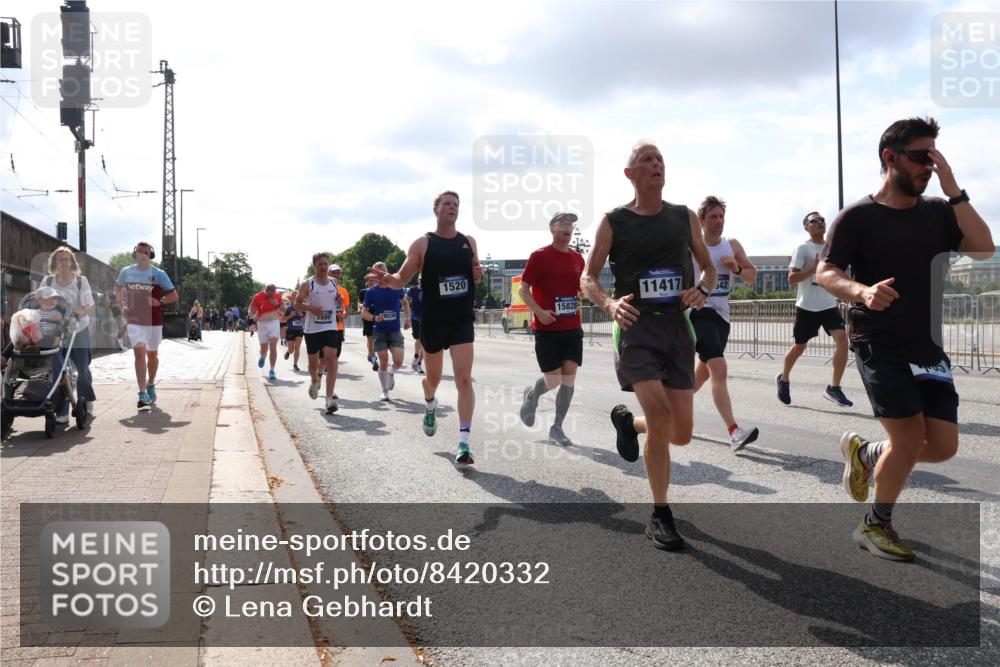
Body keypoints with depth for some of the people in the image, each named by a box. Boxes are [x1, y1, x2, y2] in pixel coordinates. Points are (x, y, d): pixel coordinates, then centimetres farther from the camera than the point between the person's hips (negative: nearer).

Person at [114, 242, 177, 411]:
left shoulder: (159, 274, -4)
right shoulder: (126, 272, 2)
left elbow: (174, 295, -3)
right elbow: (118, 288, 21)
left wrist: (158, 301, -19)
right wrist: (122, 307, 10)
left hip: (154, 321, 0)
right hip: (135, 321, 0)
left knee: (152, 355, 14)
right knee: (139, 354, -13)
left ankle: (151, 385, 38)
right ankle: (143, 395, -17)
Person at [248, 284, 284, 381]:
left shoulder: (277, 296, 0)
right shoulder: (258, 297, -8)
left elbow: (284, 309, 10)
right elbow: (251, 311, -1)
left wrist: (278, 304, -10)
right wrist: (254, 316, -22)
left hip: (274, 323, 1)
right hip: (262, 323, -1)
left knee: (273, 347, -9)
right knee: (264, 348, 7)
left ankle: (272, 371, -3)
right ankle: (262, 357, 45)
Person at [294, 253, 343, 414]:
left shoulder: (334, 282, 8)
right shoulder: (307, 284, -3)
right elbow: (297, 303, 0)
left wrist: (339, 301, -1)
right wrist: (310, 308, -19)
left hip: (330, 327, 1)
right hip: (312, 328, -1)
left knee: (331, 358, -16)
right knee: (313, 361, 10)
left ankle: (329, 399, -17)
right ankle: (314, 382, 47)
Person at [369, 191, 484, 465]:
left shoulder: (469, 242, 7)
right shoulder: (422, 244, -3)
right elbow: (402, 279, -4)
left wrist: (479, 274, -3)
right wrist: (387, 279, -27)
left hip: (463, 319, 1)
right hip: (432, 321, -1)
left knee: (464, 379, -13)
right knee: (433, 378, 15)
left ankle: (464, 444, -11)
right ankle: (430, 406, 52)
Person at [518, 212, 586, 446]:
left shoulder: (578, 258, 10)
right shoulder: (540, 256, -5)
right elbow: (523, 289, -5)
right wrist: (539, 311, -18)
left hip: (572, 328, 5)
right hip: (547, 328, -5)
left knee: (569, 378, 0)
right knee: (553, 380, -5)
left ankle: (557, 427, 13)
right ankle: (532, 395, 30)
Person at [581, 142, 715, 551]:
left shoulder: (685, 218, 9)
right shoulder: (614, 222, 1)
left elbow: (708, 267, 17)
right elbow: (588, 278, 3)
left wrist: (702, 291, -6)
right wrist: (609, 304, -17)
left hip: (677, 325, 4)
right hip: (635, 326, -4)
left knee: (681, 434, 3)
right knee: (660, 417, -20)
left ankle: (627, 421, 38)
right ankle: (660, 517, -1)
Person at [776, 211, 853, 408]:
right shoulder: (803, 249, -6)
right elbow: (791, 279, -13)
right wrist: (815, 268, -21)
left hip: (829, 305, 4)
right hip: (807, 306, -4)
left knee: (842, 340, -15)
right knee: (799, 347, 7)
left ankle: (834, 388, -7)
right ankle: (783, 379, 34)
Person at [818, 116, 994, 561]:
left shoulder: (938, 212, 9)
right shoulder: (858, 216, -5)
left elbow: (983, 248, -5)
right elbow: (825, 273, -8)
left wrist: (953, 191, -9)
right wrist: (863, 291, -28)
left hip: (928, 346, 5)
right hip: (879, 344, -5)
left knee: (944, 446, 1)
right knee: (910, 437, -9)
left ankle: (863, 452, 29)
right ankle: (876, 525, 14)